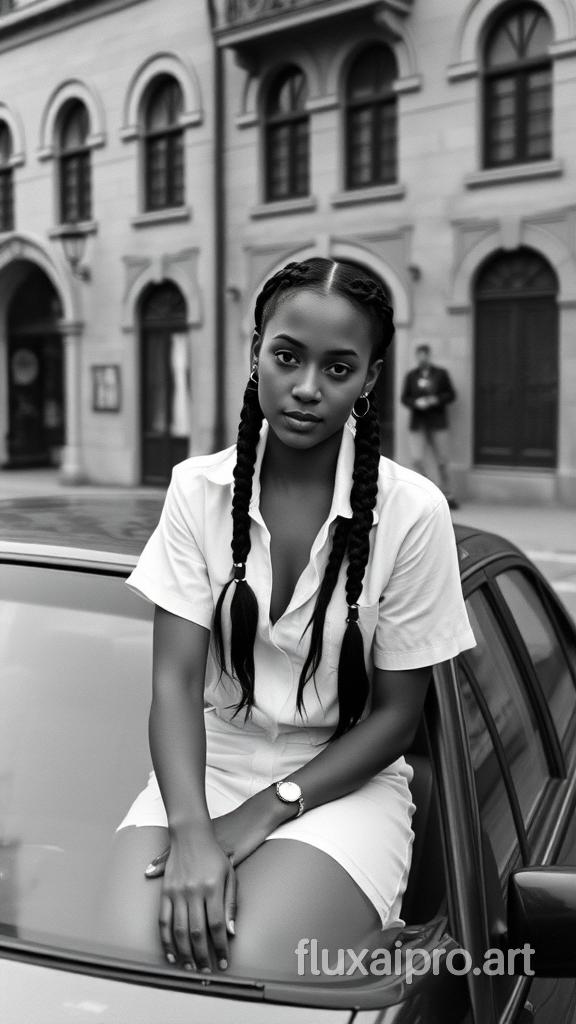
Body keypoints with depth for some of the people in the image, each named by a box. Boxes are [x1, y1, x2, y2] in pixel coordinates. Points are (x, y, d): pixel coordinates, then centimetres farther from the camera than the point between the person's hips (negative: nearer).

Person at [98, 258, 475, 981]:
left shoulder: (411, 510, -9)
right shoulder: (199, 489, -2)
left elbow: (395, 716, -4)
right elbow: (176, 680, -7)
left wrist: (261, 815, -13)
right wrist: (191, 827, -23)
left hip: (344, 780, -2)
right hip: (205, 765, 2)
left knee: (248, 967, -27)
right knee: (125, 955, -24)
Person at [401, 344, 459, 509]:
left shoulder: (441, 373, 7)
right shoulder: (411, 376, 10)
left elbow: (451, 395, 5)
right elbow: (404, 398, 8)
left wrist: (436, 400, -12)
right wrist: (416, 403, -13)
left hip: (437, 423, 0)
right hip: (417, 423, 0)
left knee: (442, 461, 3)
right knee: (417, 460, -11)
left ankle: (449, 496, 14)